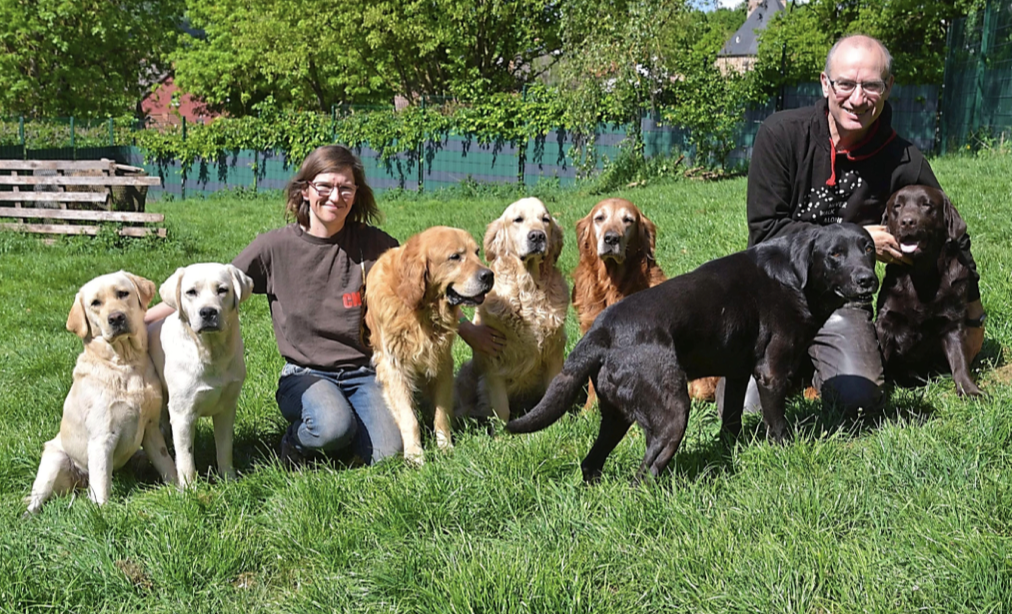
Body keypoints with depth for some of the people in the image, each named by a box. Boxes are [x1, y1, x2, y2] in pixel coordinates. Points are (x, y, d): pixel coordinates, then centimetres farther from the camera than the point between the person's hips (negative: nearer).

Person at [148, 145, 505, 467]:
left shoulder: (374, 245, -1)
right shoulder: (275, 247, -4)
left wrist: (471, 333, 11)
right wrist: (140, 321, -4)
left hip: (365, 372, 2)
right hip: (305, 374, -2)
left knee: (386, 452, -23)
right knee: (333, 428, -34)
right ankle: (297, 437, 2)